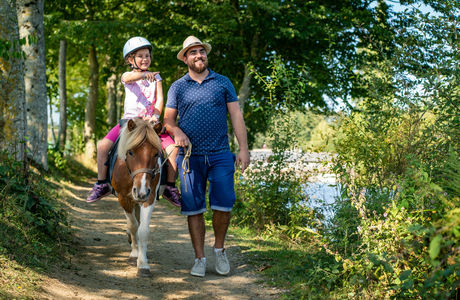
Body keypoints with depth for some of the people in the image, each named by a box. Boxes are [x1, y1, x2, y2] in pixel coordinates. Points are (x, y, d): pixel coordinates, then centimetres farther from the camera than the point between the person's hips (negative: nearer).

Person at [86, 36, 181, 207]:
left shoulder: (156, 77, 10)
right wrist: (144, 74, -46)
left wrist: (155, 116, -22)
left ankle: (170, 187, -5)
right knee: (103, 146, -18)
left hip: (151, 121, 1)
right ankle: (101, 184, -1)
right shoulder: (127, 76, 4)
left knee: (173, 148, -19)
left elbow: (160, 99, -1)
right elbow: (129, 77, -23)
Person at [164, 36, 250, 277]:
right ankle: (200, 258, 12)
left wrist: (244, 148, -2)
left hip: (220, 155, 0)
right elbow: (168, 119, 11)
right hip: (190, 155, 0)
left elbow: (236, 116, 6)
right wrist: (177, 131, -12)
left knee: (223, 204, -6)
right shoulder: (177, 87, 10)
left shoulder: (223, 83, 9)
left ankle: (219, 249, 18)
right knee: (194, 207, 2)